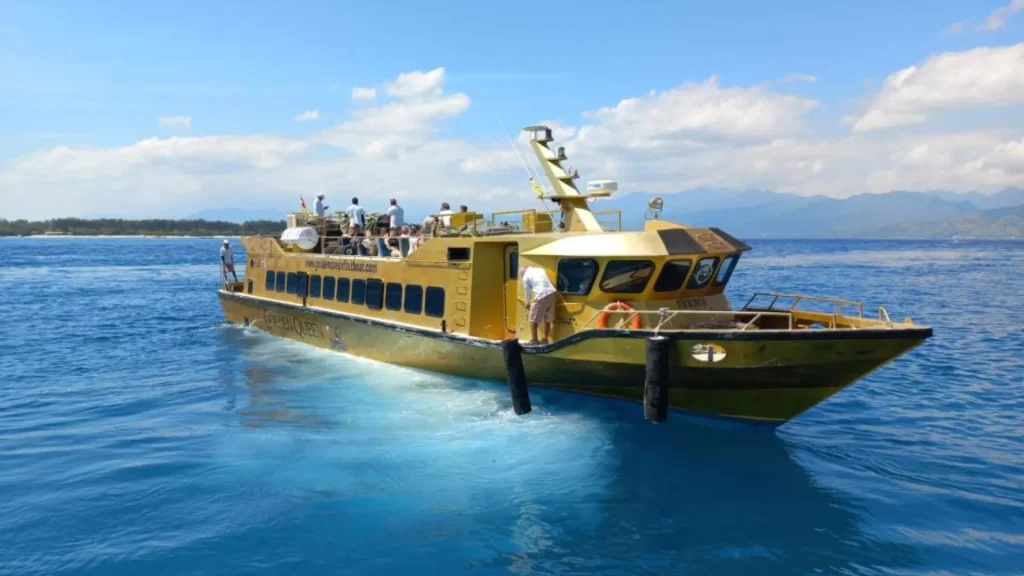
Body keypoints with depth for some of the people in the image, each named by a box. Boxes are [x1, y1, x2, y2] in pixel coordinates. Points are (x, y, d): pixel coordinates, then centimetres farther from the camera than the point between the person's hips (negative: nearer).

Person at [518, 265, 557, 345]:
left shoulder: (526, 276, 3)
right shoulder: (540, 269, 22)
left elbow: (527, 291, 11)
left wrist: (527, 302, 29)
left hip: (541, 296, -7)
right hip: (551, 293, 7)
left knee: (533, 319, 4)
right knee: (547, 319, 16)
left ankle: (534, 340, 5)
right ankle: (545, 339, 21)